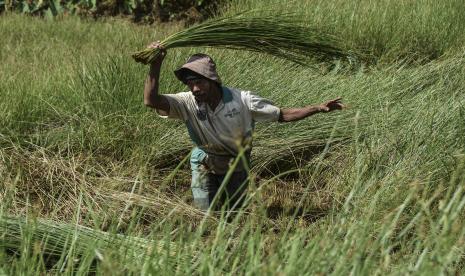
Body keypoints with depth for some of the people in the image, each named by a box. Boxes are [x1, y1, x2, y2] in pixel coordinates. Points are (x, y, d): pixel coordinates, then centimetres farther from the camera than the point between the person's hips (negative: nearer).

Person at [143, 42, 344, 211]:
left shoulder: (241, 100, -25)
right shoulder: (188, 102, -24)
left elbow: (283, 115, -19)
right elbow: (151, 101, -38)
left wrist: (318, 108, -27)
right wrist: (156, 65, -49)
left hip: (236, 165, 0)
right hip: (205, 165, 0)